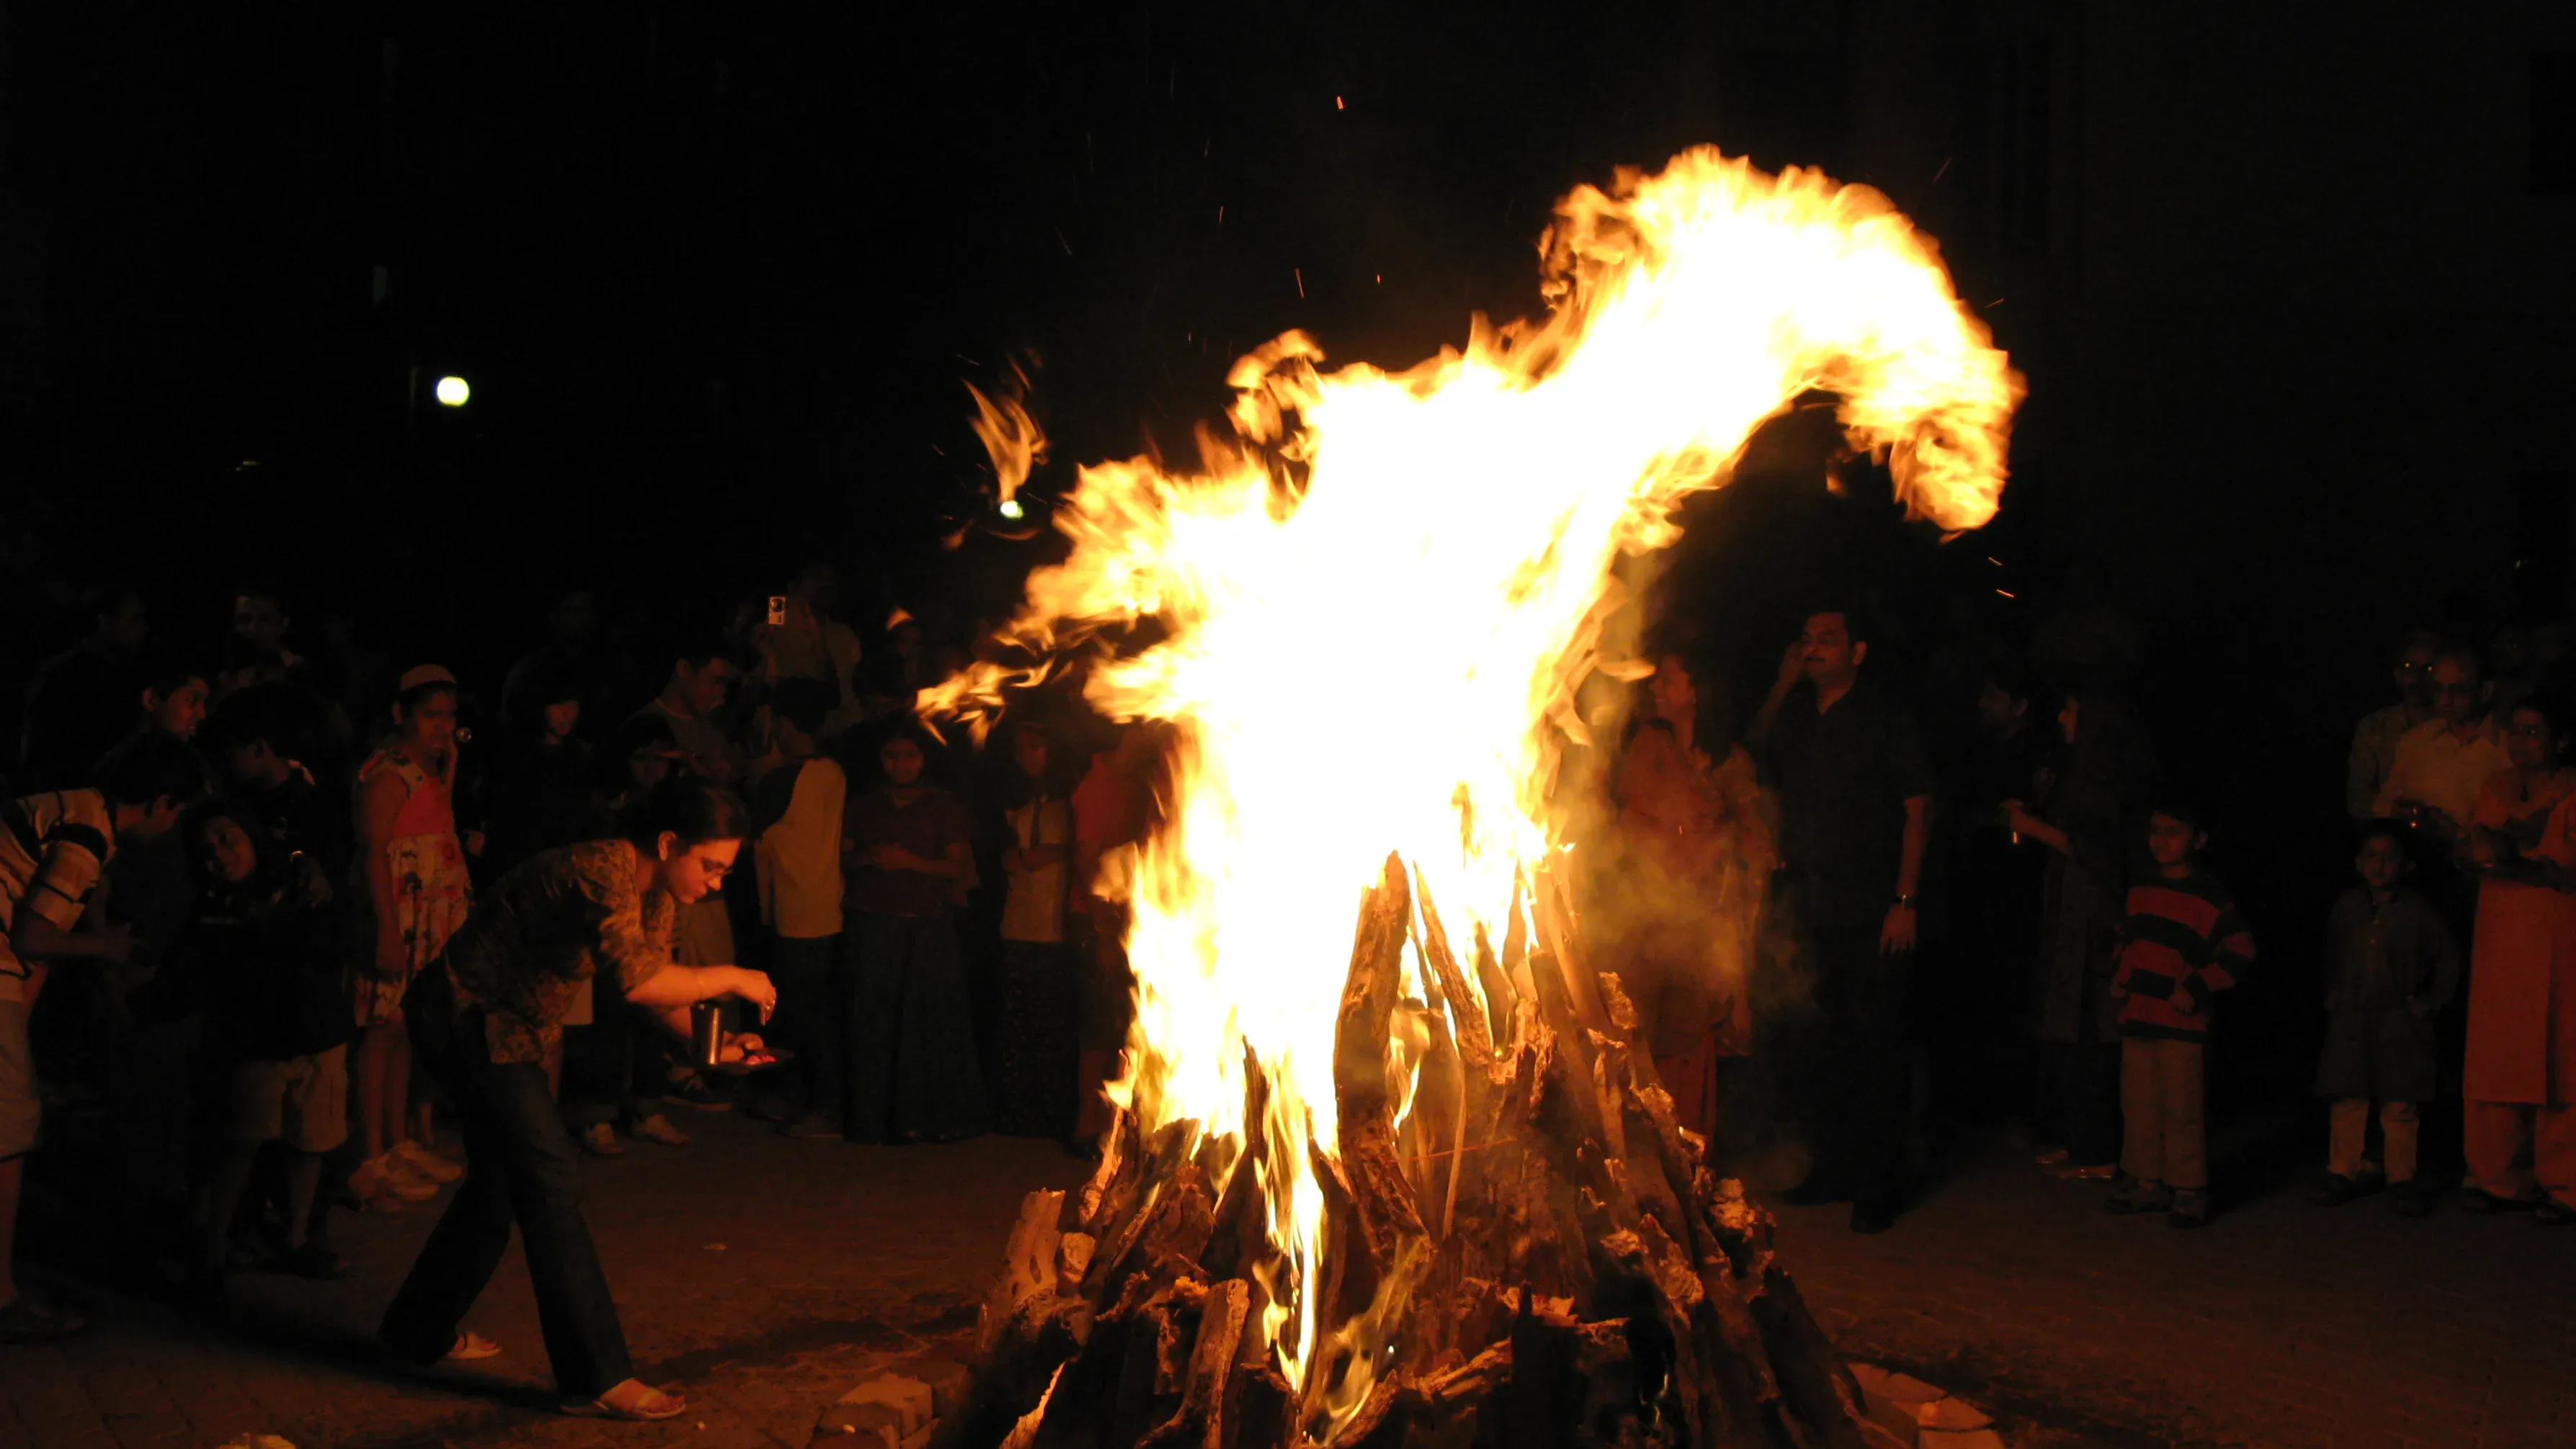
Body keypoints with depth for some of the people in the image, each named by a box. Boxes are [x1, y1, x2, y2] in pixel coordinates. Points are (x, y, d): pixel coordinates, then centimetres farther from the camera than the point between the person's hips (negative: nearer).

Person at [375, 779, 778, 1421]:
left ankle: (419, 1330, 37)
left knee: (502, 1180, 20)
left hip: (511, 1026, 10)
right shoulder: (603, 873, -30)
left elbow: (656, 985, 7)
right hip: (468, 1018, -10)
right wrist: (729, 979, -30)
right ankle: (596, 1378, -6)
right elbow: (635, 980, -43)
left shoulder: (657, 894, 1)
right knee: (551, 1182, -10)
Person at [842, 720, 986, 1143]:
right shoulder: (862, 804, 15)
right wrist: (868, 859, -8)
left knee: (929, 1019, -8)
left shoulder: (943, 806, 9)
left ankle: (927, 1117, 0)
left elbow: (958, 867, 3)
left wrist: (911, 862, -11)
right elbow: (841, 858, 13)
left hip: (927, 925, -1)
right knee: (873, 1022, -4)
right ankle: (874, 1118, 2)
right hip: (870, 922, 1)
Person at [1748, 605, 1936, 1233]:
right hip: (1812, 909, 5)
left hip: (1869, 911, -5)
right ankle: (1836, 1167, 21)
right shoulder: (1795, 716, 13)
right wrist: (1782, 687, 12)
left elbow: (1918, 808, -5)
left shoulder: (1885, 719, -2)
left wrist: (1904, 900, -13)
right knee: (1832, 1041, 11)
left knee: (1875, 1044, -4)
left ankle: (1880, 1185, 2)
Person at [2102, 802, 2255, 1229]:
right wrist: (2120, 981, 15)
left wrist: (2197, 989, -14)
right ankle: (2145, 1182, 22)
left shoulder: (2210, 898, -7)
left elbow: (2241, 950, -10)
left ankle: (2189, 1191, 5)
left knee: (2182, 1110, -4)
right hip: (2137, 1018, 7)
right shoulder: (2141, 891, 13)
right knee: (2139, 1106, 11)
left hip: (2182, 1023, -7)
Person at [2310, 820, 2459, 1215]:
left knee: (2400, 1106, 1)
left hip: (2400, 1023, -3)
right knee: (2347, 1101, 4)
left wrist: (2432, 1000, 1)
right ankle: (2345, 1171, 14)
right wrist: (2331, 993, 12)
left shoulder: (2416, 911, -4)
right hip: (2350, 1020, 3)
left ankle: (2401, 1178, 12)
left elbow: (2447, 957, 5)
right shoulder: (2346, 907, 5)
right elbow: (2331, 956, 20)